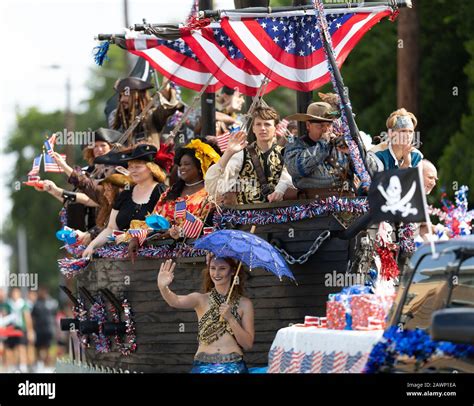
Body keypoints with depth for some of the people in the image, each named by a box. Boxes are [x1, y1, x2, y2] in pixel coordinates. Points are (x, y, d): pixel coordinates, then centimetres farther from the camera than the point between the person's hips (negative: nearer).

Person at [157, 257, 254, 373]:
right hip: (203, 367, 0)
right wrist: (163, 288, -37)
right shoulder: (201, 299, 6)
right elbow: (176, 301, -16)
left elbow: (247, 345, 1)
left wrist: (231, 318, -12)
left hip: (233, 367, 0)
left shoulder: (244, 304, 6)